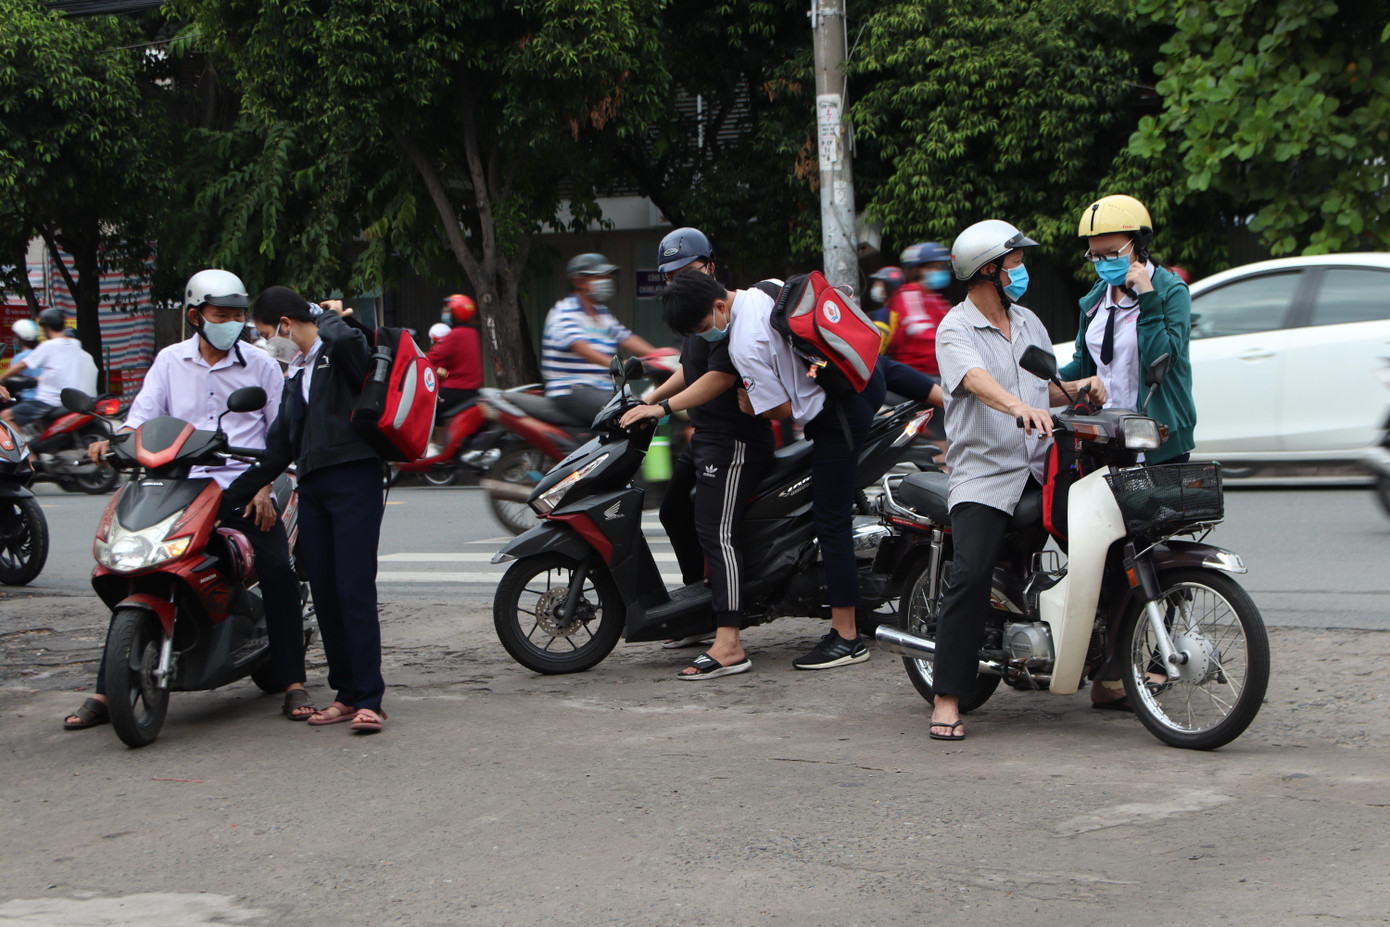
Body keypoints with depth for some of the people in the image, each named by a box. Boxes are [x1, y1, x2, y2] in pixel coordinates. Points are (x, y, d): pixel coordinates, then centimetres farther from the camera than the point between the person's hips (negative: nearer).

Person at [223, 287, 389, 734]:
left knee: (355, 592, -13)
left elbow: (348, 340, -30)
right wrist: (231, 496, 24)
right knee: (324, 595, 5)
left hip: (355, 480, -8)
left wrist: (328, 315, -8)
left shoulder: (342, 351, -2)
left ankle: (369, 699, -13)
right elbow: (278, 449, 26)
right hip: (312, 487, 8)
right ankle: (346, 693, 11)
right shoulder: (296, 374, 23)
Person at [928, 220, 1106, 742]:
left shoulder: (1029, 323, 20)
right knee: (970, 576, -20)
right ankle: (947, 698, -14)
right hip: (983, 473, -6)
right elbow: (979, 382, -25)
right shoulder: (956, 330, -4)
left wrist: (1081, 387, 7)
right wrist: (1021, 407, -43)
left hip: (1041, 467, 6)